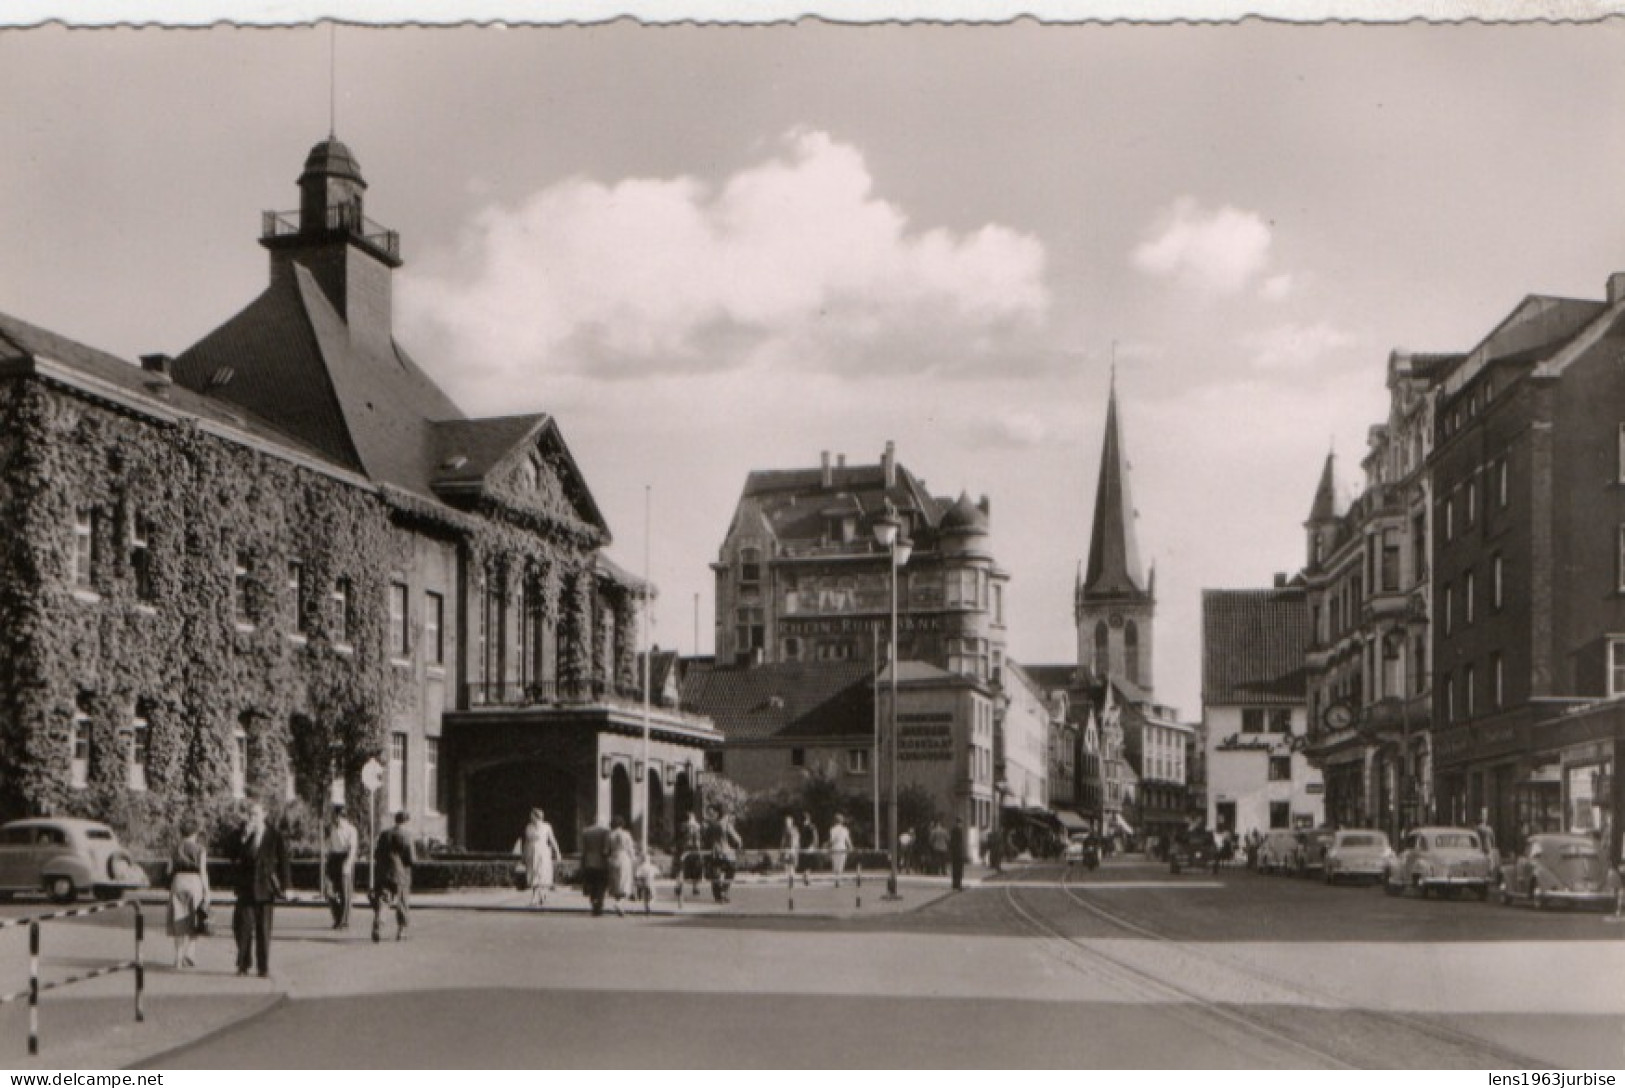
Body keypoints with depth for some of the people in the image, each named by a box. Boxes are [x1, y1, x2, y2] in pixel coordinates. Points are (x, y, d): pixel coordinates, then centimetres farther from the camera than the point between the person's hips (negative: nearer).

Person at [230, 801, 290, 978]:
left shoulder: (274, 836, 0)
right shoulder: (242, 834, 5)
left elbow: (283, 861, 2)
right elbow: (234, 856, -7)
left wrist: (285, 885, -3)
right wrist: (244, 837, -18)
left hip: (266, 889, -1)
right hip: (246, 888, 1)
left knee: (263, 929, 2)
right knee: (242, 926, -3)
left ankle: (263, 967, 10)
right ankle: (243, 963, 12)